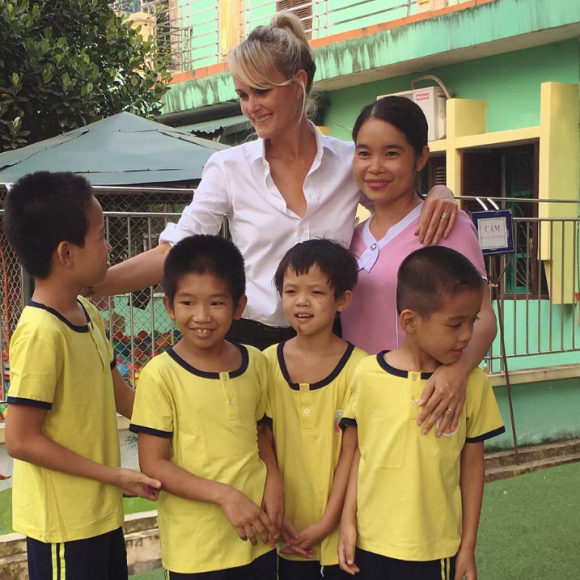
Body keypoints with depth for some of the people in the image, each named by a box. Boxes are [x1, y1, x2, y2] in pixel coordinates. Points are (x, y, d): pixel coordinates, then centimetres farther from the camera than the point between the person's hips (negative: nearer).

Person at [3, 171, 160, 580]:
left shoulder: (88, 316, 3)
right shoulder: (41, 332, -23)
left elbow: (120, 396, 15)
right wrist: (115, 475, -18)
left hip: (102, 511, 9)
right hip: (63, 522, -8)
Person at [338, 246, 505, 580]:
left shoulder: (473, 383, -6)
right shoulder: (368, 375, -8)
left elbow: (472, 464, 2)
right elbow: (357, 452, 3)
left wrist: (468, 546, 5)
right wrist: (348, 521, 3)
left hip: (437, 550, 0)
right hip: (372, 543, 0)